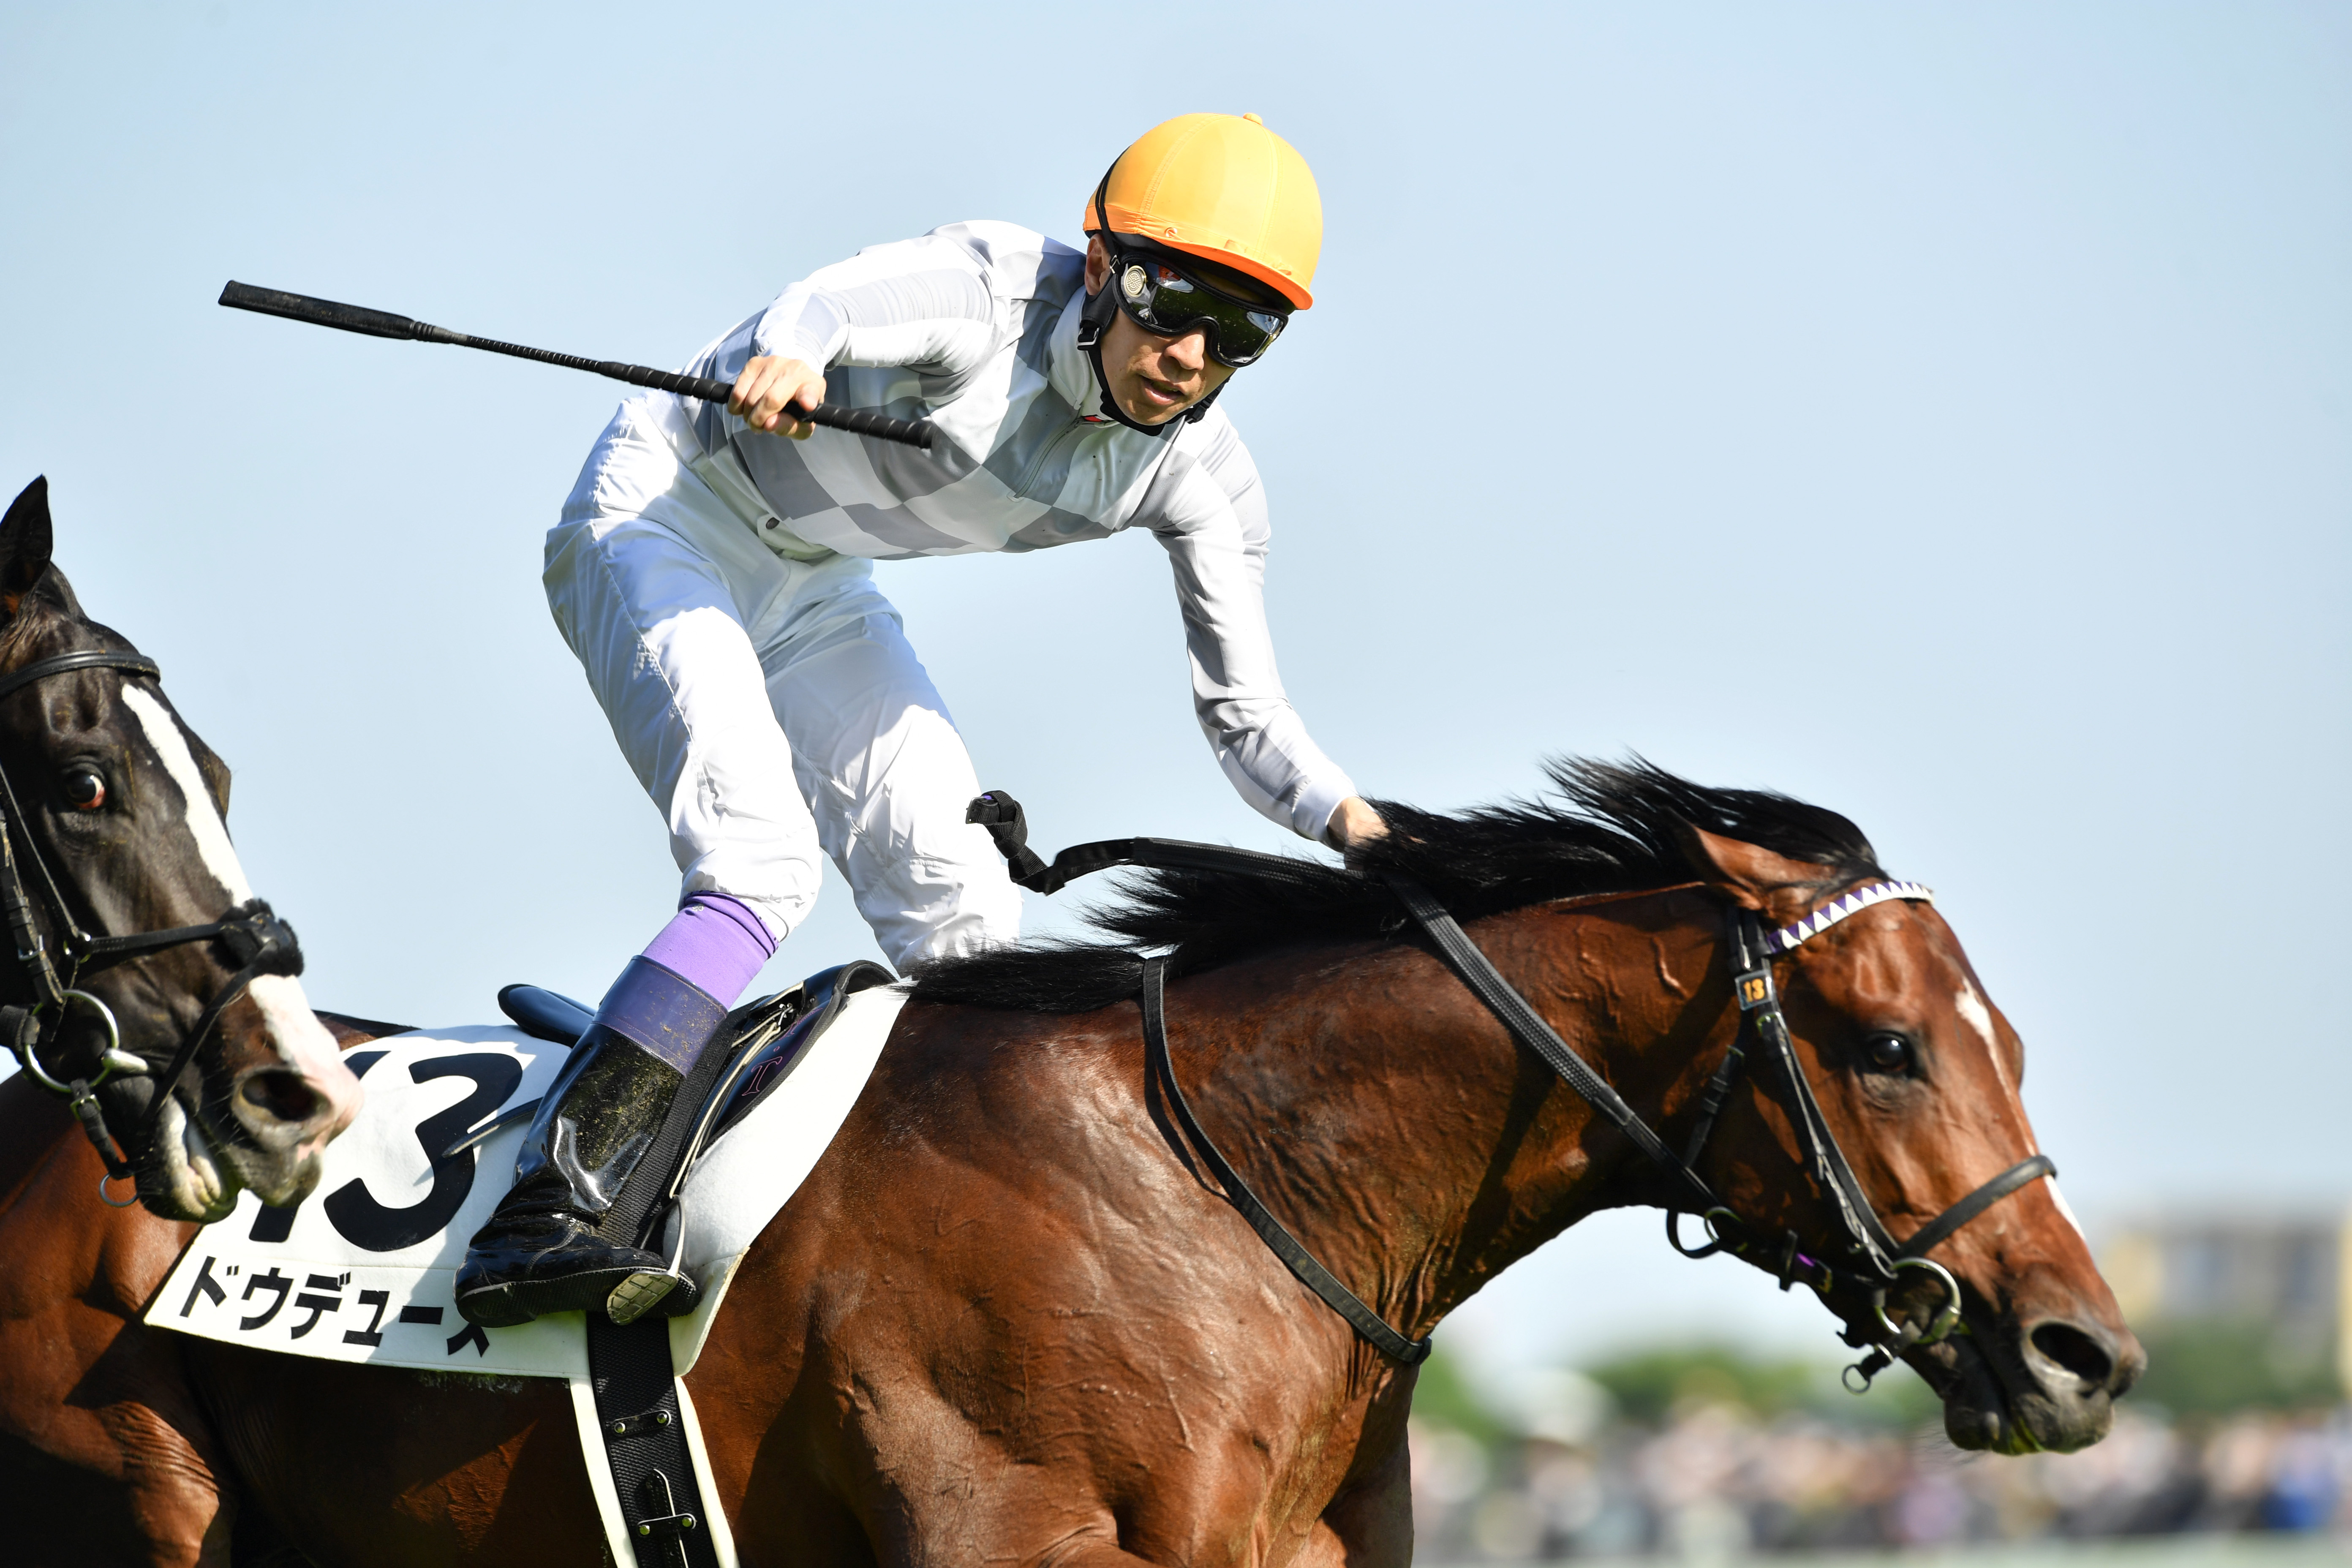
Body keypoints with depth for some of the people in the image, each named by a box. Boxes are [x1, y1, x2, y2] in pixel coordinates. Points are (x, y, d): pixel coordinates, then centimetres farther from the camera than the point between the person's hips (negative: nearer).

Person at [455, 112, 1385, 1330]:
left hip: (814, 590, 8)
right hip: (662, 519, -8)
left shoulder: (1198, 482, -12)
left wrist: (1350, 822, -25)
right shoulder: (988, 294, -30)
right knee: (763, 872, -26)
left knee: (967, 916, 0)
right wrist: (784, 359, -73)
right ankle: (537, 1216, -33)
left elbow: (1244, 719, -7)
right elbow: (835, 309, -50)